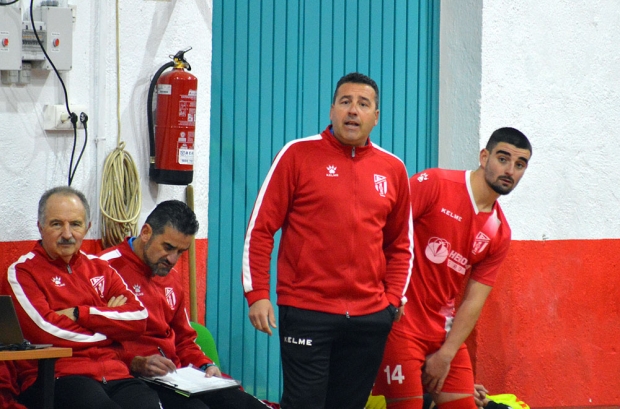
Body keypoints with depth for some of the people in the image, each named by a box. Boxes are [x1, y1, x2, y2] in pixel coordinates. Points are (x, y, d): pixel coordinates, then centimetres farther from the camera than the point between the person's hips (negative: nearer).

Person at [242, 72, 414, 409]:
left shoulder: (393, 169, 10)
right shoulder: (298, 154, -1)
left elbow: (401, 245, 18)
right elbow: (261, 228, -2)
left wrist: (394, 298, 6)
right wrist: (257, 294, -7)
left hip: (370, 317, 4)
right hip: (306, 311, -4)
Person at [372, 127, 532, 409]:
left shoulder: (500, 234, 7)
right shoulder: (434, 184, -10)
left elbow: (473, 302, 6)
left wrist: (446, 354, -2)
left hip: (443, 330, 6)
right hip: (399, 321, -6)